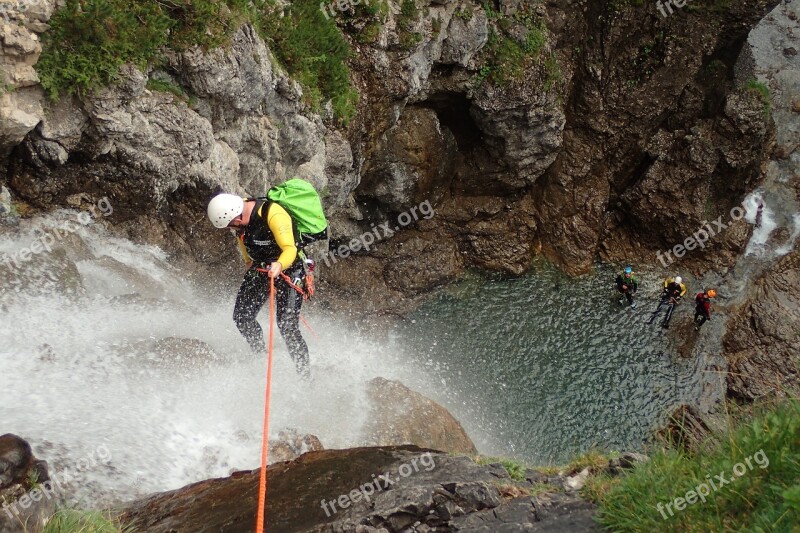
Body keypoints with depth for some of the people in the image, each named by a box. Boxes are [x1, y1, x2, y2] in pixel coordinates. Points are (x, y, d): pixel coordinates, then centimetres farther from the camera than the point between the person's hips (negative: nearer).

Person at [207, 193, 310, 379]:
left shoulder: (274, 215, -31)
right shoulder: (239, 216, -7)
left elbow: (290, 249, -36)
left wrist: (279, 265, -56)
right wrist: (249, 264, 24)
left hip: (288, 269, -7)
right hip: (260, 268, 7)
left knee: (287, 327, -15)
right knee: (242, 317, 2)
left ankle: (305, 374, -1)